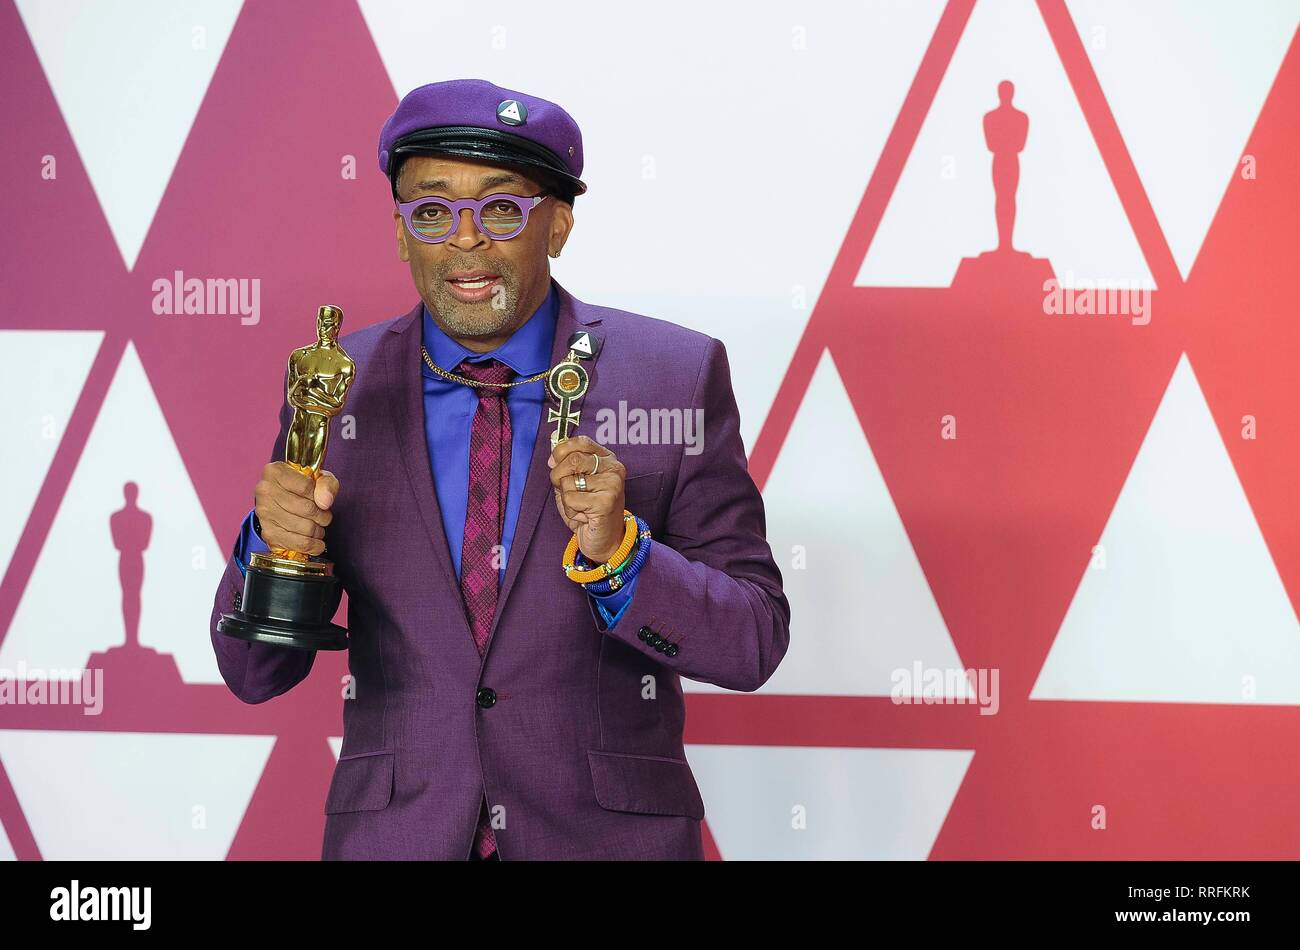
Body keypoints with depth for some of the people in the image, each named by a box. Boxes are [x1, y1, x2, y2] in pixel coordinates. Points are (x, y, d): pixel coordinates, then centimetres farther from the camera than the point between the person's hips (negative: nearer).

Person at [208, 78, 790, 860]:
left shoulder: (677, 376, -7)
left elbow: (757, 642, -8)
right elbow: (254, 673, 0)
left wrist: (619, 555, -24)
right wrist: (271, 548, -19)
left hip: (608, 831, -1)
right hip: (393, 833, 1)